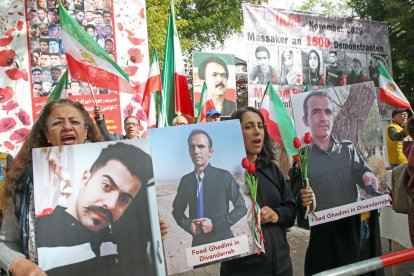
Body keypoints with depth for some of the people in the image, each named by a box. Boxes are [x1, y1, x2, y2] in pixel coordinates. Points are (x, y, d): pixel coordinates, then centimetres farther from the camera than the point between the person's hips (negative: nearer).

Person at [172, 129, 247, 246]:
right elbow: (177, 211, 11)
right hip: (198, 243, 3)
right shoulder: (185, 181, 0)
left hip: (223, 240, -2)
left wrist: (215, 225, -14)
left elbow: (241, 207, -4)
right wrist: (188, 225, -9)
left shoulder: (224, 177, -10)